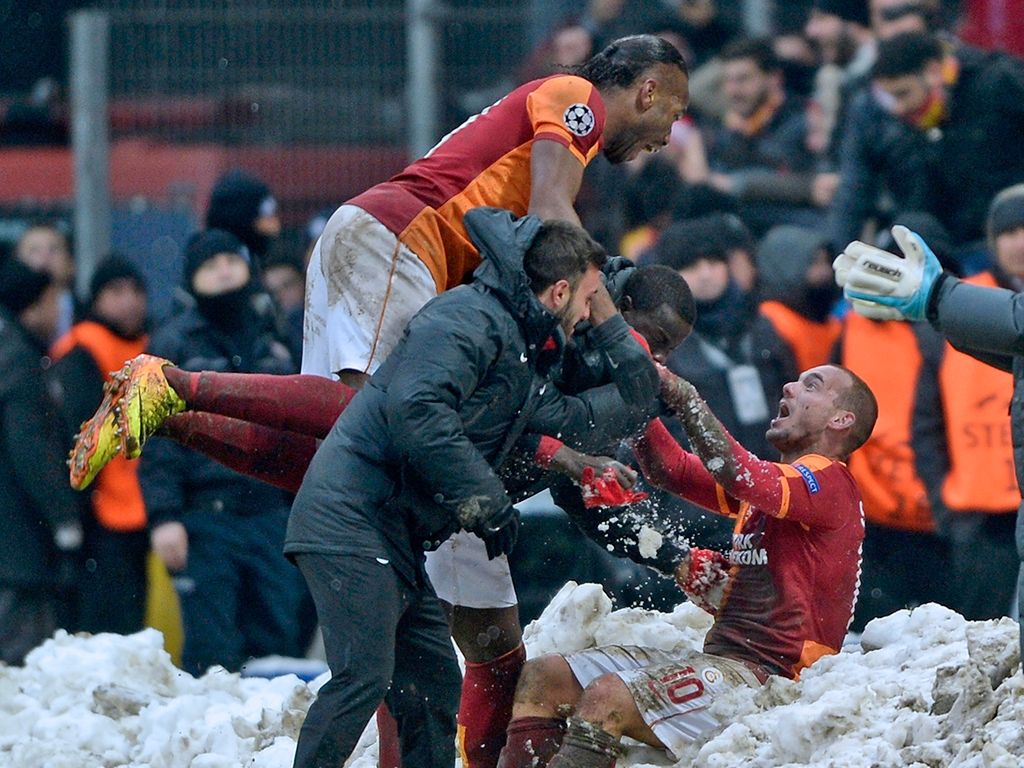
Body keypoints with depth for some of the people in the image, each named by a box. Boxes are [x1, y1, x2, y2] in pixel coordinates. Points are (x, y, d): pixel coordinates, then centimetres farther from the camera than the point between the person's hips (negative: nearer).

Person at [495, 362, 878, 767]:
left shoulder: (828, 480, -7)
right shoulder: (771, 480, 24)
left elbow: (736, 475, -24)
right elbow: (672, 469, 18)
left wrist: (681, 392, -19)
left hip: (766, 674, -10)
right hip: (719, 655, 10)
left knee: (606, 698, -31)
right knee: (541, 677, 0)